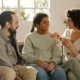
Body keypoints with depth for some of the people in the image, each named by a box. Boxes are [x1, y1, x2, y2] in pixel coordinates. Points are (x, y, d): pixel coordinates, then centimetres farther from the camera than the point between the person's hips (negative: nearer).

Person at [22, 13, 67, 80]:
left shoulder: (54, 37, 18)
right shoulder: (30, 37, 11)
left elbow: (57, 55, 8)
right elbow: (26, 55, -1)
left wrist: (53, 63, -15)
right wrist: (38, 61, -19)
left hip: (51, 64, 2)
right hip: (35, 64, -2)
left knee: (61, 73, -32)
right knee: (41, 74, -37)